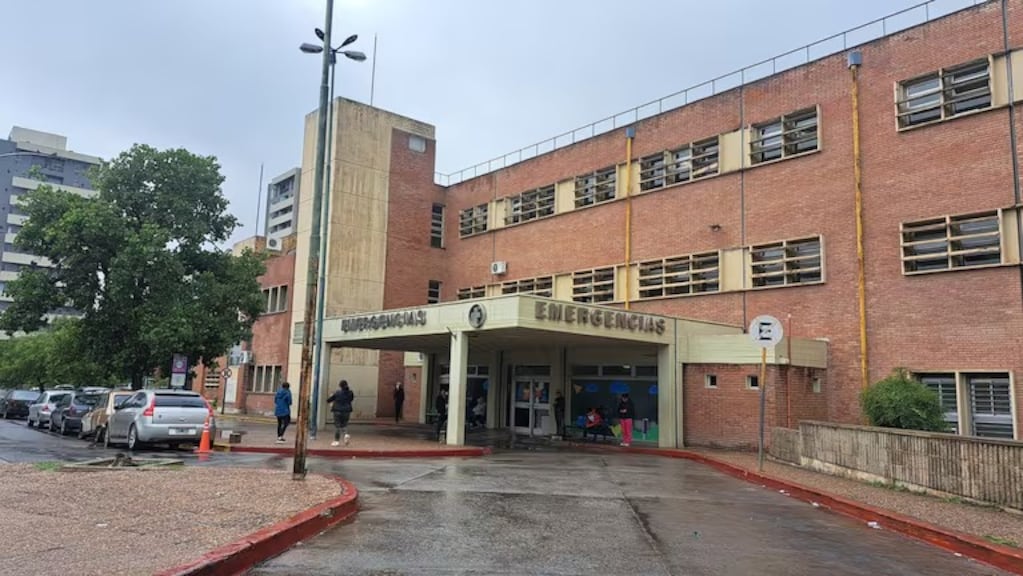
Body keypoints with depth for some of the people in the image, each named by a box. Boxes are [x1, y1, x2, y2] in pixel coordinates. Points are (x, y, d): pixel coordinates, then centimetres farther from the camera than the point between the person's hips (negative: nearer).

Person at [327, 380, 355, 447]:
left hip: (338, 411, -3)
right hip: (347, 411, 3)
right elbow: (351, 399, 18)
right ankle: (346, 434, -9)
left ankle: (336, 441, 7)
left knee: (337, 425, 4)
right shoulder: (350, 393, -1)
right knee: (344, 424, 18)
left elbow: (328, 400, -2)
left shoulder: (337, 393, -10)